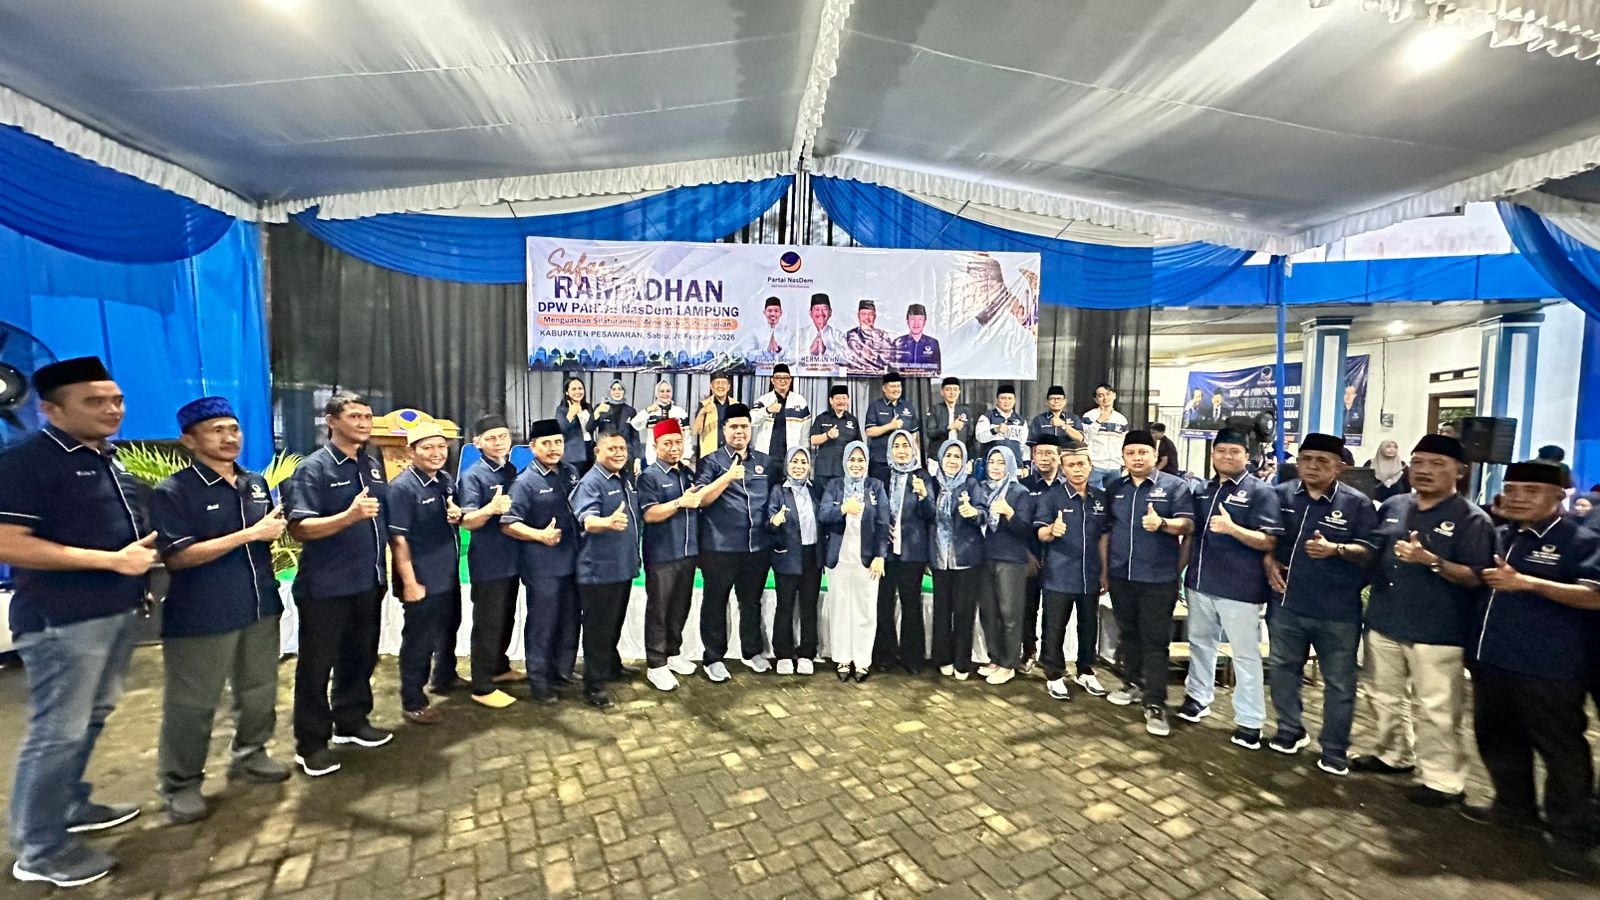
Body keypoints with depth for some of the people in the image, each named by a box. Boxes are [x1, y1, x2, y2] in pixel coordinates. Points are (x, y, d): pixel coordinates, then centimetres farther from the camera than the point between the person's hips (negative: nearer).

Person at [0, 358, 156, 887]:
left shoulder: (110, 459, 11)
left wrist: (145, 551, 9)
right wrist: (112, 559, -22)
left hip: (116, 612, 8)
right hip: (63, 621, -8)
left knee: (93, 718, 19)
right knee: (58, 731, 1)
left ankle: (72, 807, 35)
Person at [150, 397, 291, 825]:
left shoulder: (256, 484, 7)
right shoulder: (173, 492, -12)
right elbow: (178, 557, -20)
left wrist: (277, 529, 2)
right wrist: (250, 534, -22)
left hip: (260, 608, 6)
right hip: (200, 617, -6)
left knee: (259, 690, 17)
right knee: (192, 704, 7)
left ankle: (249, 755, 36)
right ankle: (180, 784, 24)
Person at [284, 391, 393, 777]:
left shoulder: (374, 467, 8)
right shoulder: (313, 468, -12)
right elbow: (299, 529, -20)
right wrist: (349, 516, -33)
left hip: (367, 583, 7)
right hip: (325, 587, -6)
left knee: (360, 657, 17)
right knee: (317, 665, 6)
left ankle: (351, 722, 34)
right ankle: (311, 744, 20)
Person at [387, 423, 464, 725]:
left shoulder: (446, 480, 5)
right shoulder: (402, 487, -17)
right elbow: (398, 539, -19)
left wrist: (458, 515, -6)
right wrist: (410, 583, -20)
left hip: (450, 576, 8)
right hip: (423, 581, -8)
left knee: (449, 630, 24)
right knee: (419, 641, 5)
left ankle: (444, 678, 46)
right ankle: (413, 703, 20)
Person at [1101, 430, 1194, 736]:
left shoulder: (1175, 485, -3)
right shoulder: (1114, 488, 9)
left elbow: (1188, 524, -10)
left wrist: (1162, 523, -32)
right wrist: (1104, 569, 11)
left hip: (1158, 577, -4)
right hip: (1120, 575, 4)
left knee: (1155, 640, -2)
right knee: (1127, 633, 15)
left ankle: (1155, 704, 3)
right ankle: (1134, 683, 31)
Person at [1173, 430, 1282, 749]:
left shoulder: (1261, 491, -7)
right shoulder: (1202, 490, 11)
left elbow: (1269, 542, -13)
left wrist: (1232, 528, -30)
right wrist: (1181, 572, 15)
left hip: (1240, 588, -6)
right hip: (1199, 582, 6)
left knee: (1245, 654, 4)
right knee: (1200, 642, 17)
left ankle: (1250, 720, 15)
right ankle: (1198, 697, 33)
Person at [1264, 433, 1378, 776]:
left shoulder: (1357, 503, -7)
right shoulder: (1280, 495, 1)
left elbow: (1370, 551, -10)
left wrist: (1335, 549, -28)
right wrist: (1269, 562, -5)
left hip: (1337, 611, -3)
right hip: (1287, 603, 3)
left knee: (1339, 682, 8)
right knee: (1282, 669, 15)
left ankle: (1335, 749, 24)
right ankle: (1290, 731, 34)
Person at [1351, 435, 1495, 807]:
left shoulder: (1472, 519, -9)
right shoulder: (1392, 507, 7)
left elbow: (1475, 578, -14)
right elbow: (1372, 553, 16)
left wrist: (1430, 560, -28)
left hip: (1437, 632, -6)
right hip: (1384, 623, 6)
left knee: (1435, 709, 3)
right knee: (1385, 697, 19)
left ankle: (1444, 781, 19)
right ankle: (1393, 755, 37)